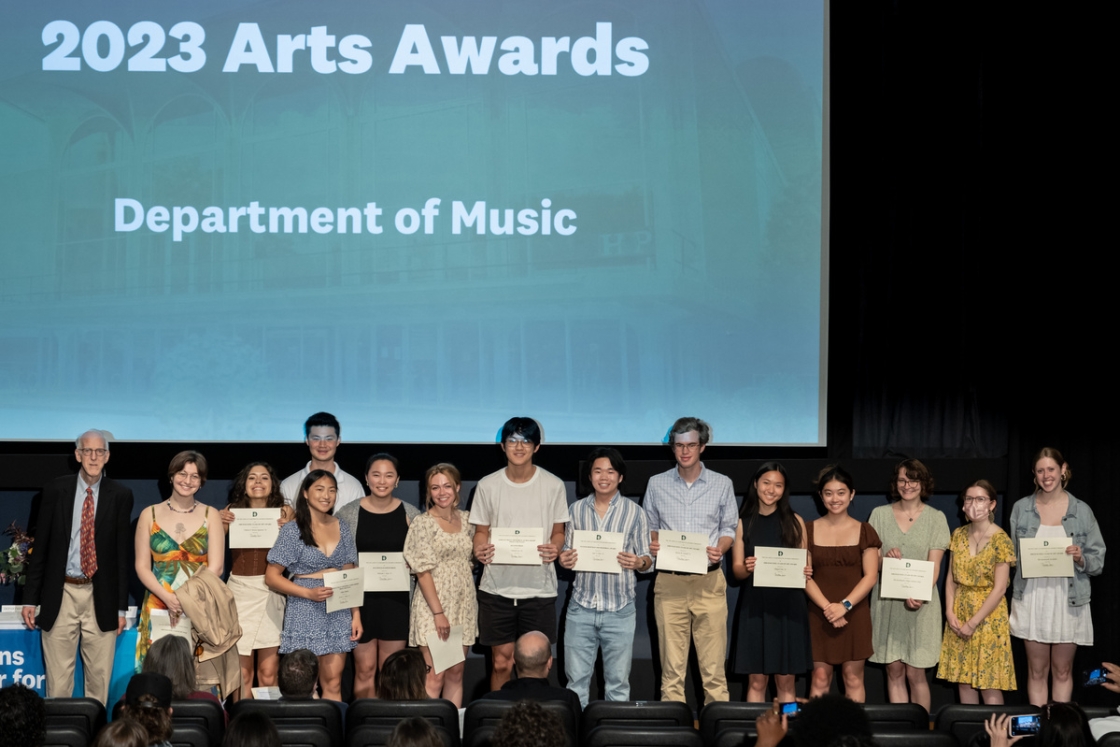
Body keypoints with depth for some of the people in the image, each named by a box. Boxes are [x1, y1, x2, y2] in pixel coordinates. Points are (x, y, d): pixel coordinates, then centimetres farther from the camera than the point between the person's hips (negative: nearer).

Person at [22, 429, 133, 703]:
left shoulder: (120, 496, 2)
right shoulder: (55, 490, 3)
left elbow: (123, 552, 3)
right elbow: (40, 546, 5)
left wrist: (121, 606, 1)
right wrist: (30, 598, 1)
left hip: (101, 598, 0)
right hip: (61, 595, 0)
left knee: (99, 678, 3)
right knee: (57, 679, 2)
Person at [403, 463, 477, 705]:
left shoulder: (466, 519, 10)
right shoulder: (423, 523, -7)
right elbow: (423, 571, -11)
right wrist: (438, 612, -16)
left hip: (463, 605, 6)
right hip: (434, 606, -6)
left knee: (456, 674, 9)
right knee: (434, 677, -8)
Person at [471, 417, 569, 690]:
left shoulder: (553, 486, 1)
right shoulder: (488, 485, 3)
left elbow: (558, 531, 6)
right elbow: (481, 530, 8)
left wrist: (555, 549, -16)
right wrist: (479, 550, -14)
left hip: (539, 588, 0)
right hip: (497, 587, 0)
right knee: (501, 662, 3)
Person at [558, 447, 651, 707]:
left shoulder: (634, 512, 2)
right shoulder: (577, 509, 7)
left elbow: (647, 559, 3)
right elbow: (567, 553, 13)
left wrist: (639, 563, -19)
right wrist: (563, 560, -10)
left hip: (620, 609, -1)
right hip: (581, 606, 1)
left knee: (618, 681, 5)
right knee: (576, 679, 4)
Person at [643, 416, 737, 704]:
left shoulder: (722, 484, 8)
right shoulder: (657, 484, 10)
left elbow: (729, 528, 11)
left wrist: (720, 549, -8)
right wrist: (651, 544, -4)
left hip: (709, 581, -1)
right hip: (669, 581, 1)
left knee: (713, 662, -3)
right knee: (671, 662, 1)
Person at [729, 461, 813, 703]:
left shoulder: (795, 522, 6)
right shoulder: (743, 523, 6)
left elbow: (805, 564, 8)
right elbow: (736, 569, 3)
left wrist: (805, 572, -15)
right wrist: (747, 568, -20)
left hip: (788, 605, 0)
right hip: (754, 605, 0)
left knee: (786, 679, 1)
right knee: (756, 680, -1)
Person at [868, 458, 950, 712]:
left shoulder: (936, 518, 1)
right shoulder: (880, 514, 6)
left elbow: (934, 566, -5)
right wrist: (884, 558, -16)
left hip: (920, 604, -2)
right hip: (887, 602, 2)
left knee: (915, 673, -1)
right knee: (894, 672, 4)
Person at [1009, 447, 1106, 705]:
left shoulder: (1081, 510, 1)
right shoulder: (1021, 508, 4)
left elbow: (1098, 560, 3)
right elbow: (1011, 554, 12)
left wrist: (1081, 558, -16)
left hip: (1068, 600, -1)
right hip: (1032, 599, 1)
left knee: (1062, 671, 7)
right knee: (1037, 671, 6)